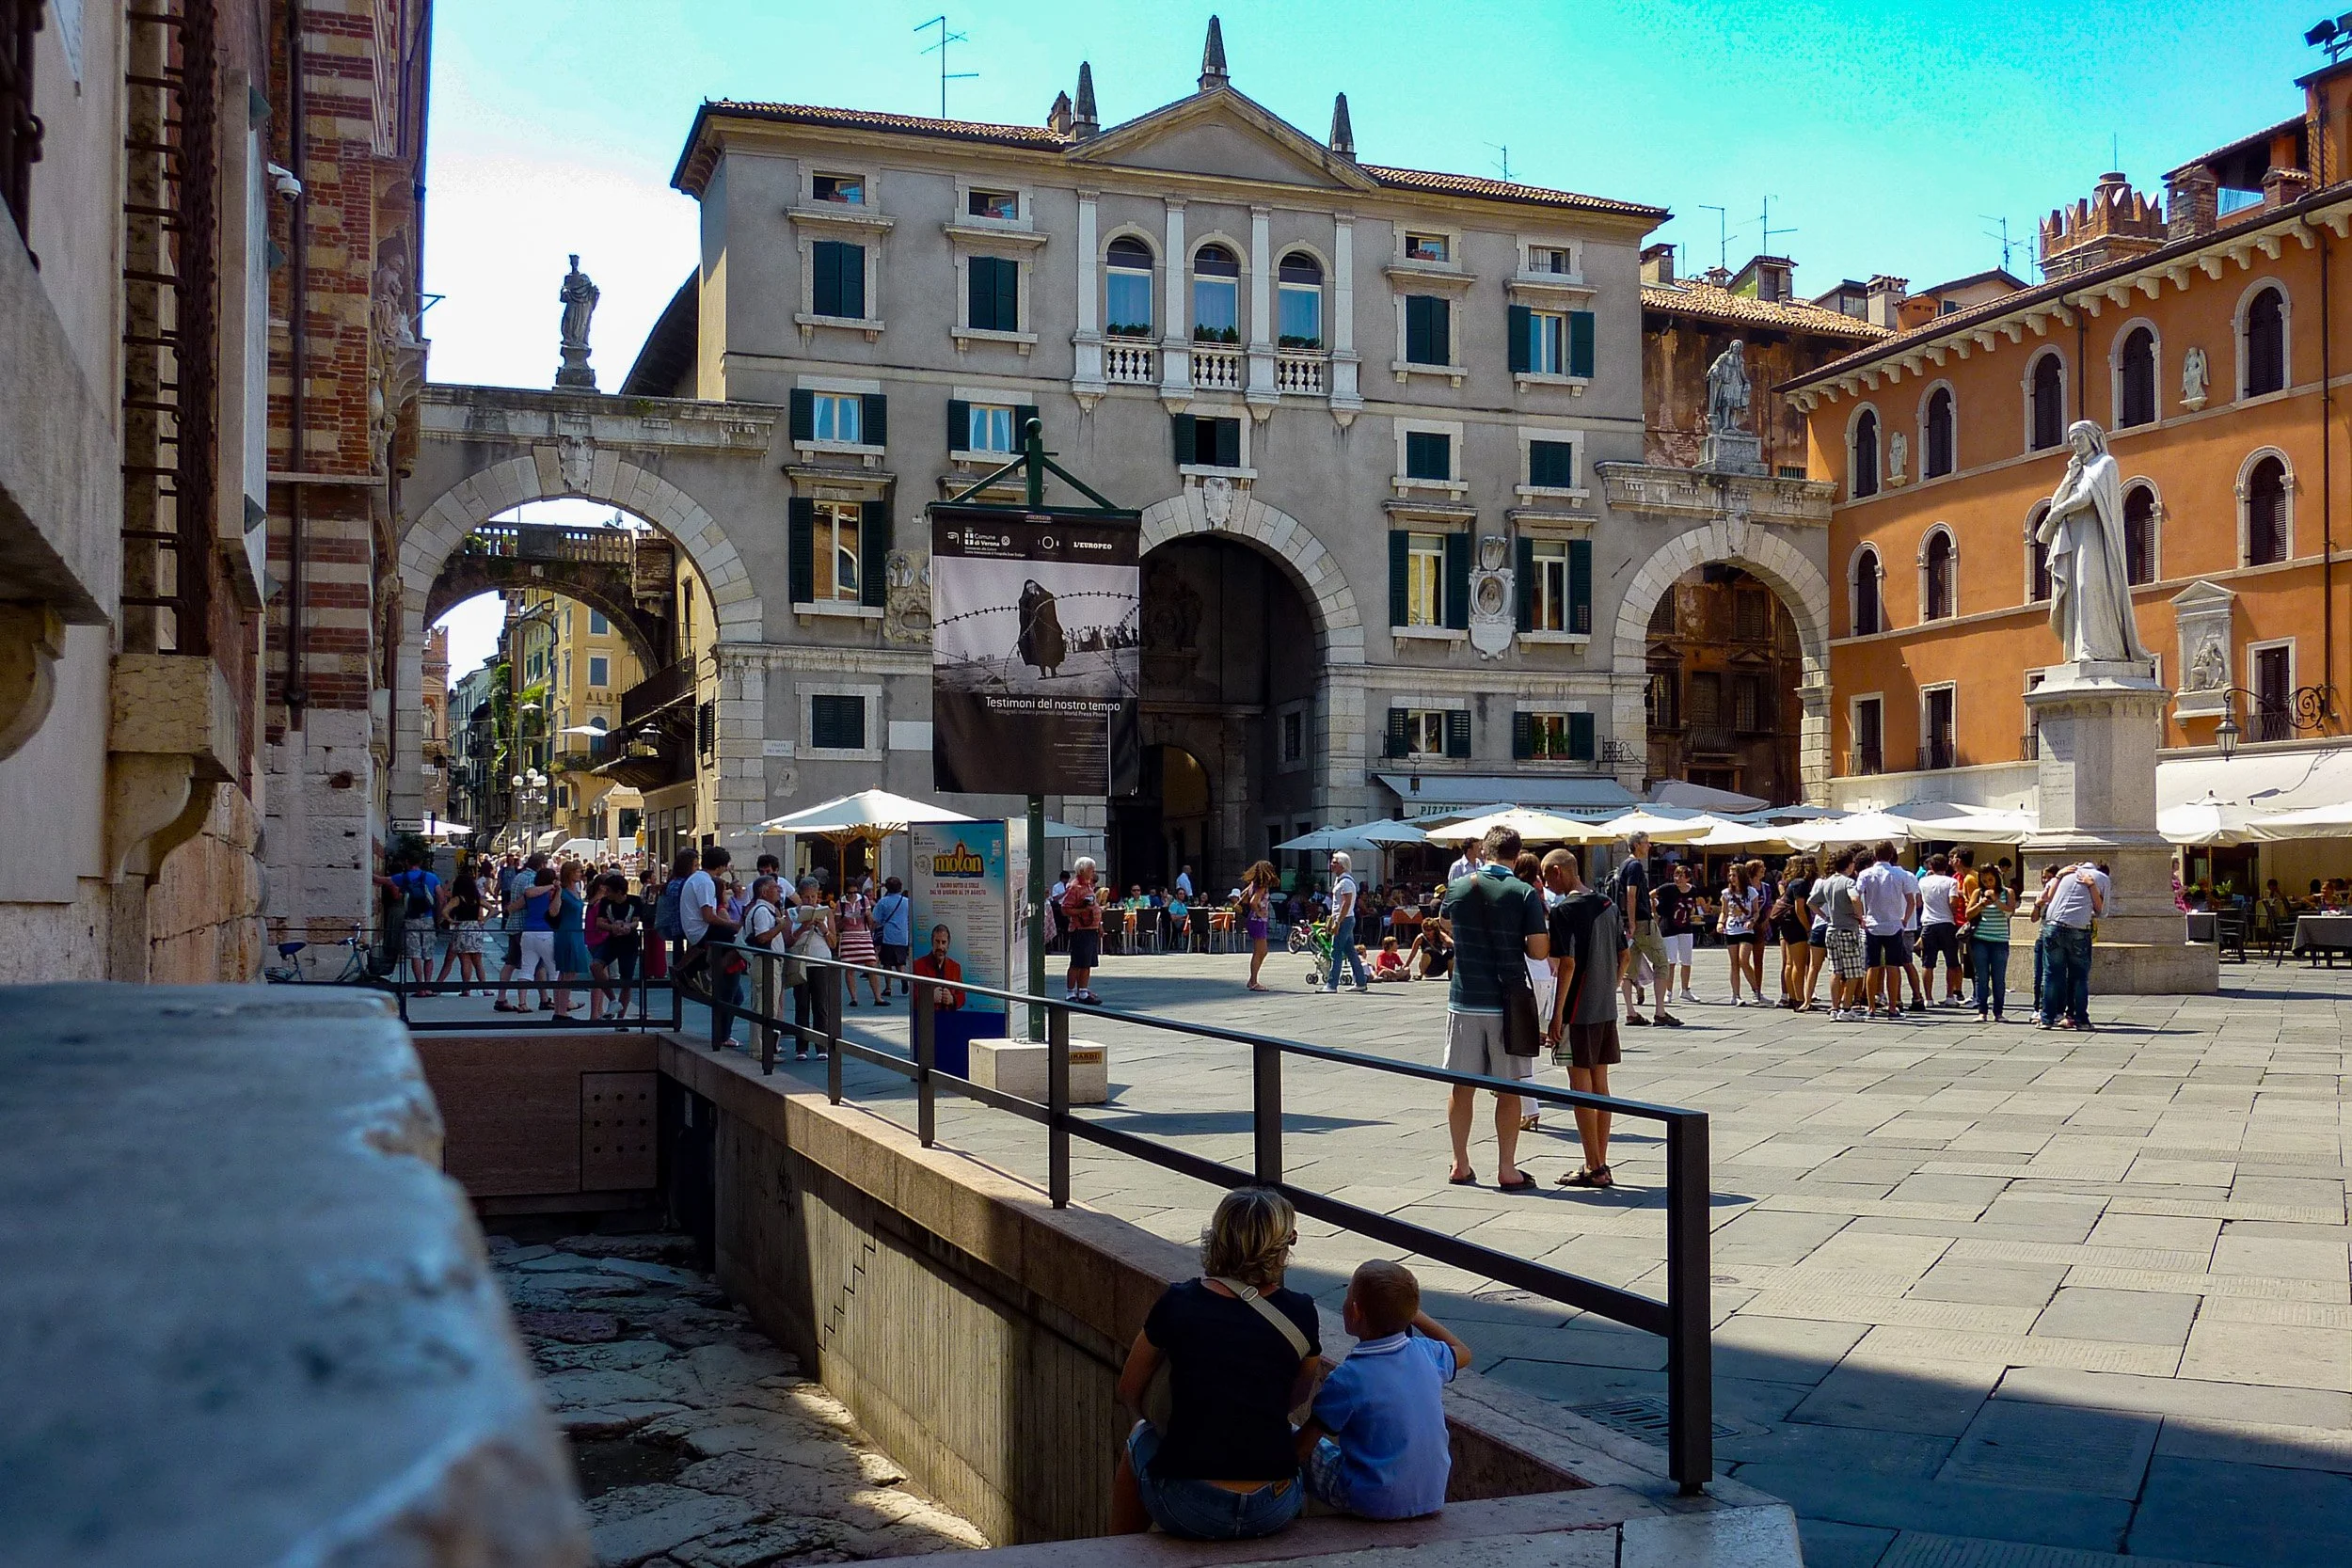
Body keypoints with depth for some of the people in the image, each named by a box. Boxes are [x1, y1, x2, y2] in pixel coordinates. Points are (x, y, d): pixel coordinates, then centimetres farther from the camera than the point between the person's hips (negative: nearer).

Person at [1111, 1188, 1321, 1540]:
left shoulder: (1177, 1303, -3)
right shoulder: (1300, 1314, -1)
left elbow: (1129, 1393, 10)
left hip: (1188, 1511, -1)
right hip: (1273, 1514, 1)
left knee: (1139, 1435, 31)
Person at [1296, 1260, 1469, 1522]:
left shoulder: (1348, 1378, -22)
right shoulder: (1425, 1353, -6)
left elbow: (1300, 1448, -15)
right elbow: (1463, 1353, 19)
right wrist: (1414, 1313, 21)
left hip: (1373, 1503, -6)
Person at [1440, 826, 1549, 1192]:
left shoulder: (1458, 889, 1)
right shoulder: (1525, 894, -9)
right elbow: (1539, 950, -13)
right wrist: (1518, 940, 7)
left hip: (1464, 1000, 3)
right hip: (1507, 1003, -3)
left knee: (1462, 1086, 10)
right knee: (1508, 1090, 4)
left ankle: (1460, 1166, 16)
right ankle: (1506, 1170, 6)